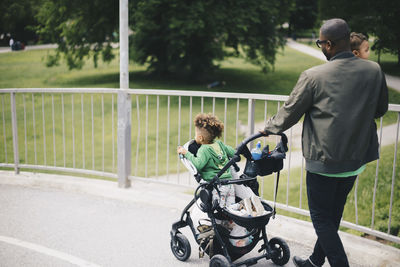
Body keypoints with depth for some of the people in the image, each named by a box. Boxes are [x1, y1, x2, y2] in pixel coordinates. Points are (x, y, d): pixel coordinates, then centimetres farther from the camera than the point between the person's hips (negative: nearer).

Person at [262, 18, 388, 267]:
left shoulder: (313, 76, -16)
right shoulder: (374, 71, -4)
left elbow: (290, 113, -6)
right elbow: (381, 109, 11)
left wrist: (270, 127, 14)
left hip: (323, 159, -6)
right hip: (358, 157, 6)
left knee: (321, 218, 9)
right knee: (333, 214, 21)